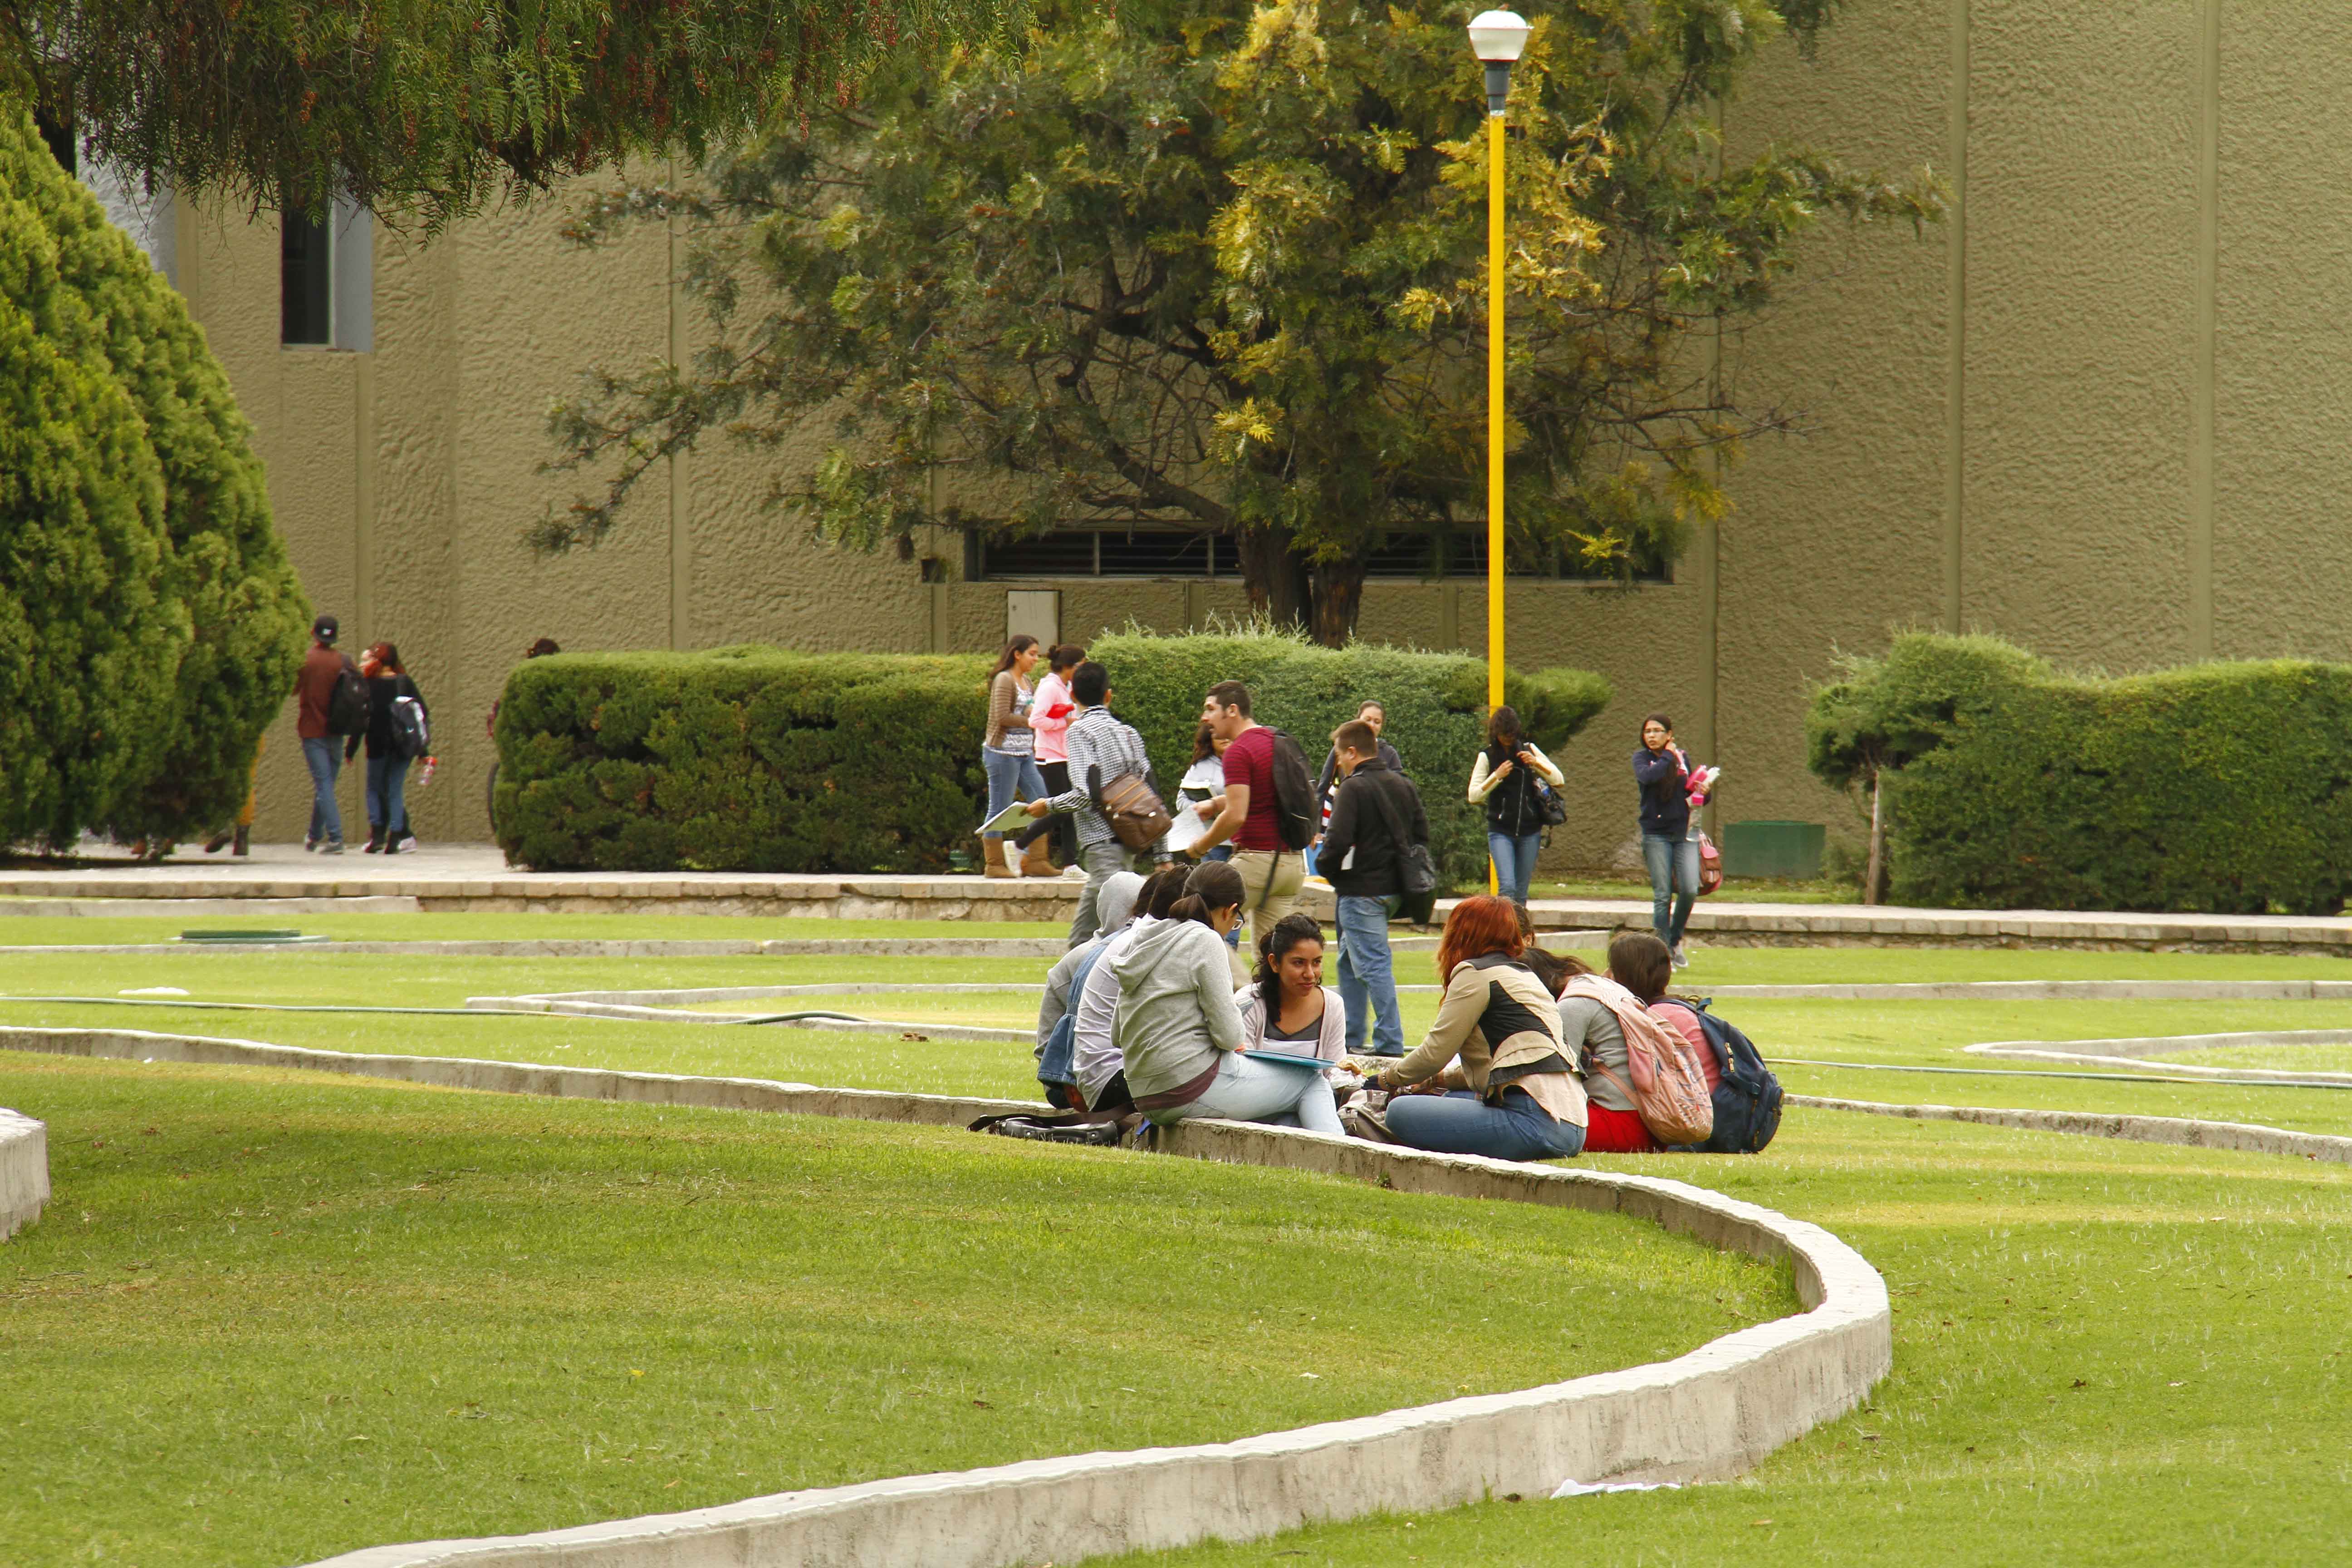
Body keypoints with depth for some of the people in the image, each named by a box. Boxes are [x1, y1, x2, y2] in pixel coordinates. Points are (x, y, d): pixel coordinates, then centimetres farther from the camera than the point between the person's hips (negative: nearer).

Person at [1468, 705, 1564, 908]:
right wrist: (1497, 776, -16)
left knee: (1521, 892, 5)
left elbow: (1559, 781, 4)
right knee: (1508, 887, -18)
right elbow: (1474, 796, -4)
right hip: (1501, 832, -2)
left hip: (1530, 831, 2)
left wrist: (1536, 763, -12)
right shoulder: (1487, 756, 0)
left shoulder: (1529, 750, 6)